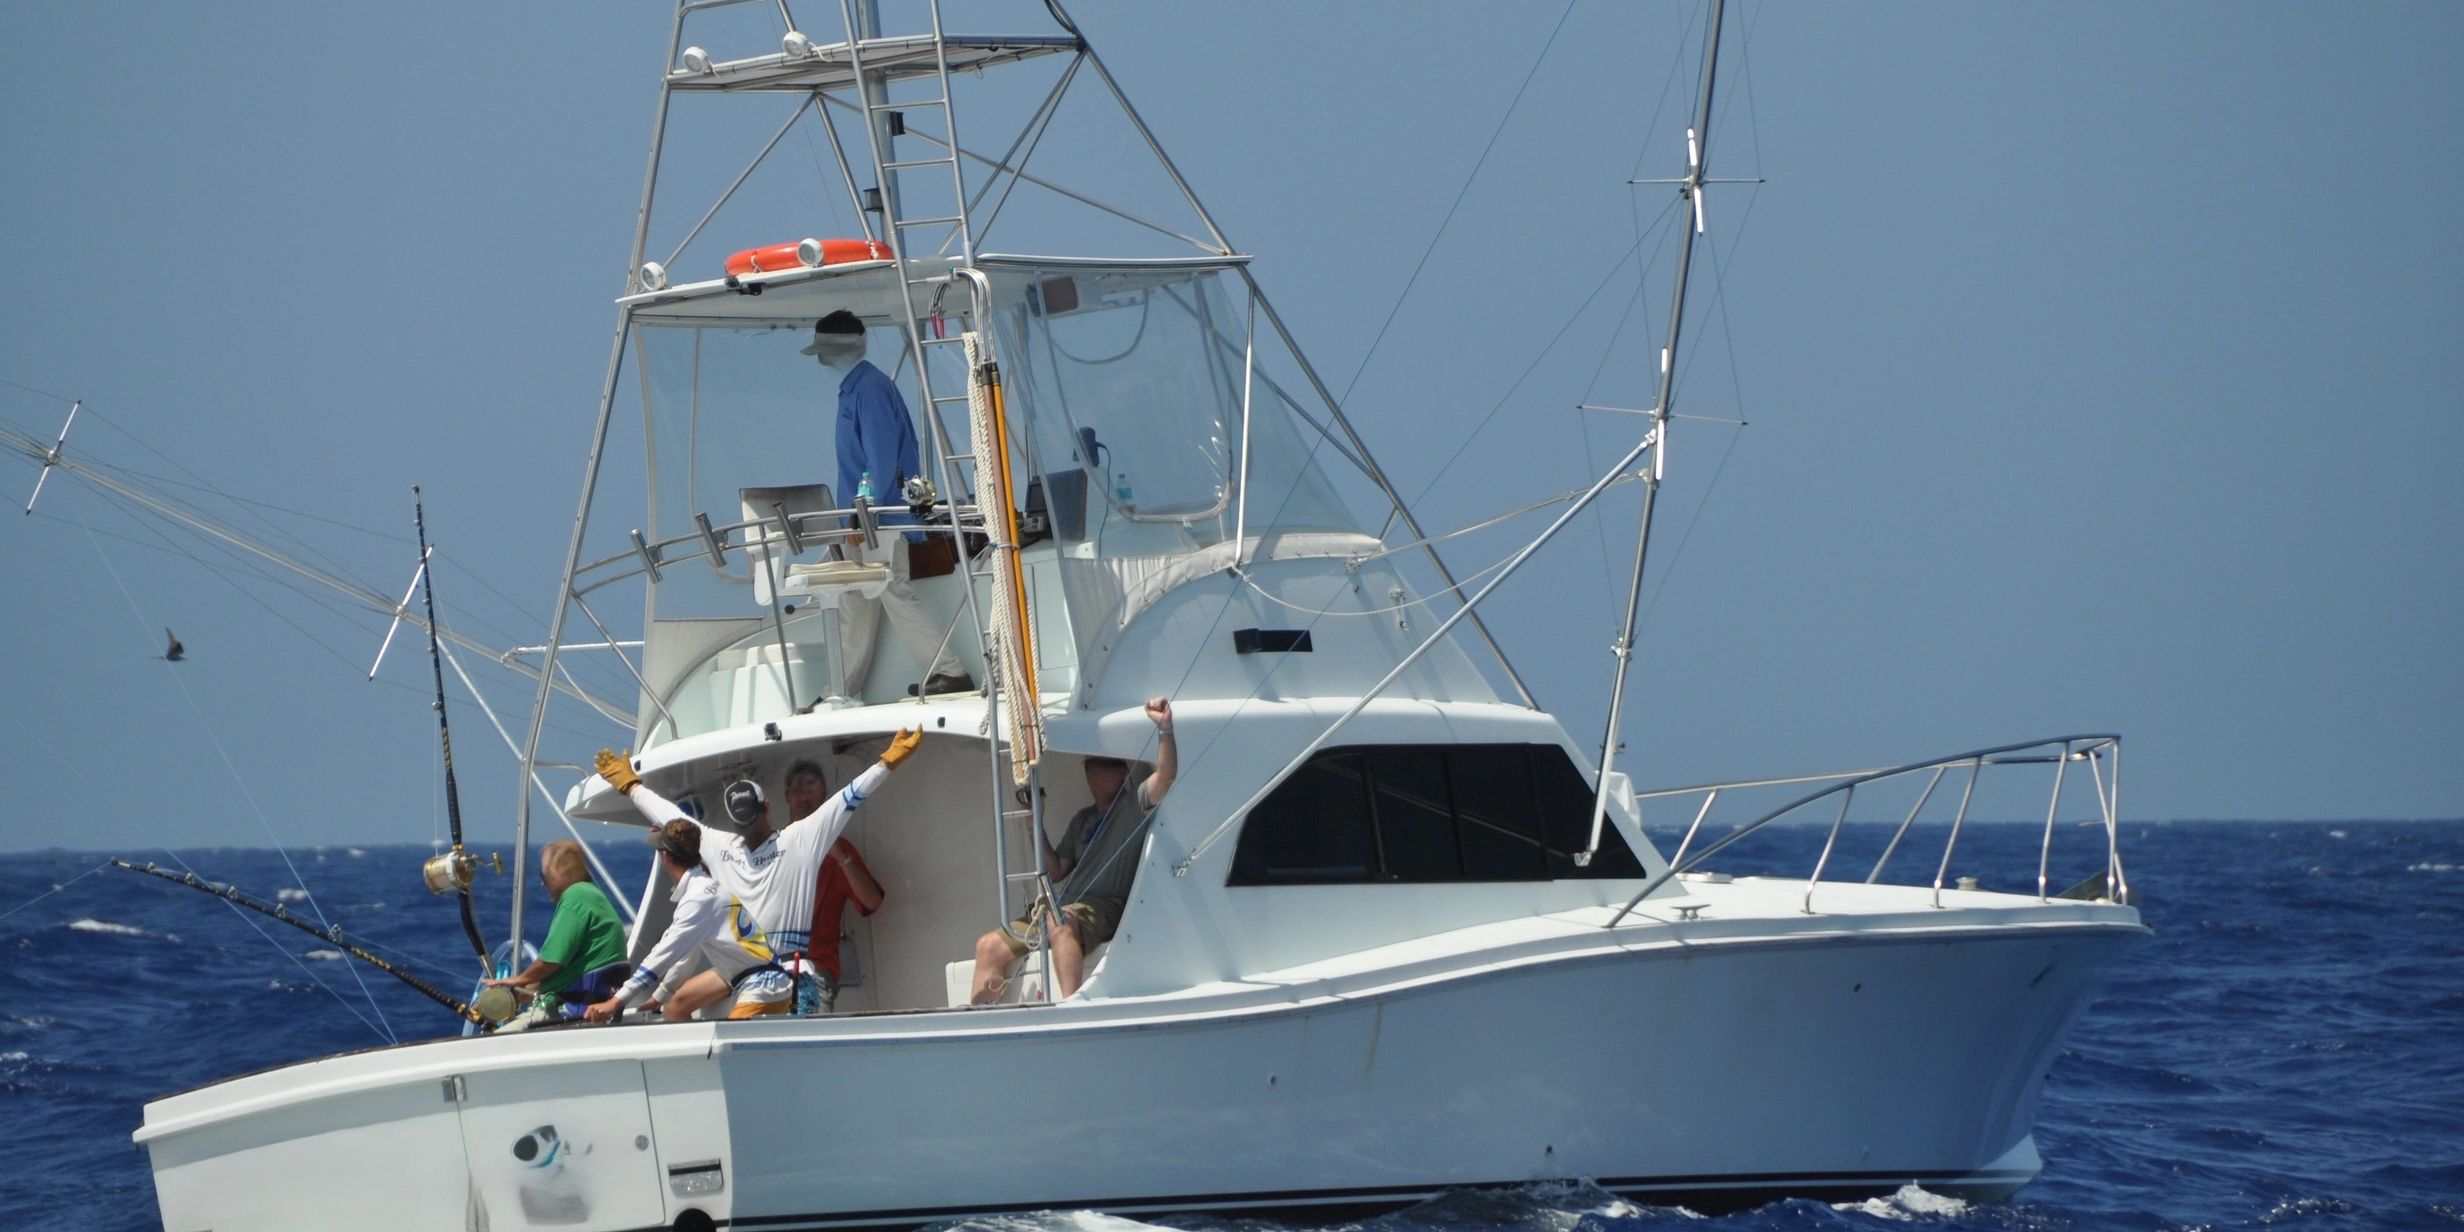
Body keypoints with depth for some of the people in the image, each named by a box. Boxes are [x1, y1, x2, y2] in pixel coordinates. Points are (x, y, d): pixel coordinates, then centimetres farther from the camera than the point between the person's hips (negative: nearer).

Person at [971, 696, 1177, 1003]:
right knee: (989, 945, -4)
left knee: (1062, 926, -42)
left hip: (1107, 907, -8)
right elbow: (1056, 872, 24)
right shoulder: (1083, 820, 27)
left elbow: (1165, 777, -14)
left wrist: (1165, 729, -26)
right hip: (1064, 910, 8)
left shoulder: (1132, 805, 5)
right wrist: (1036, 830, 11)